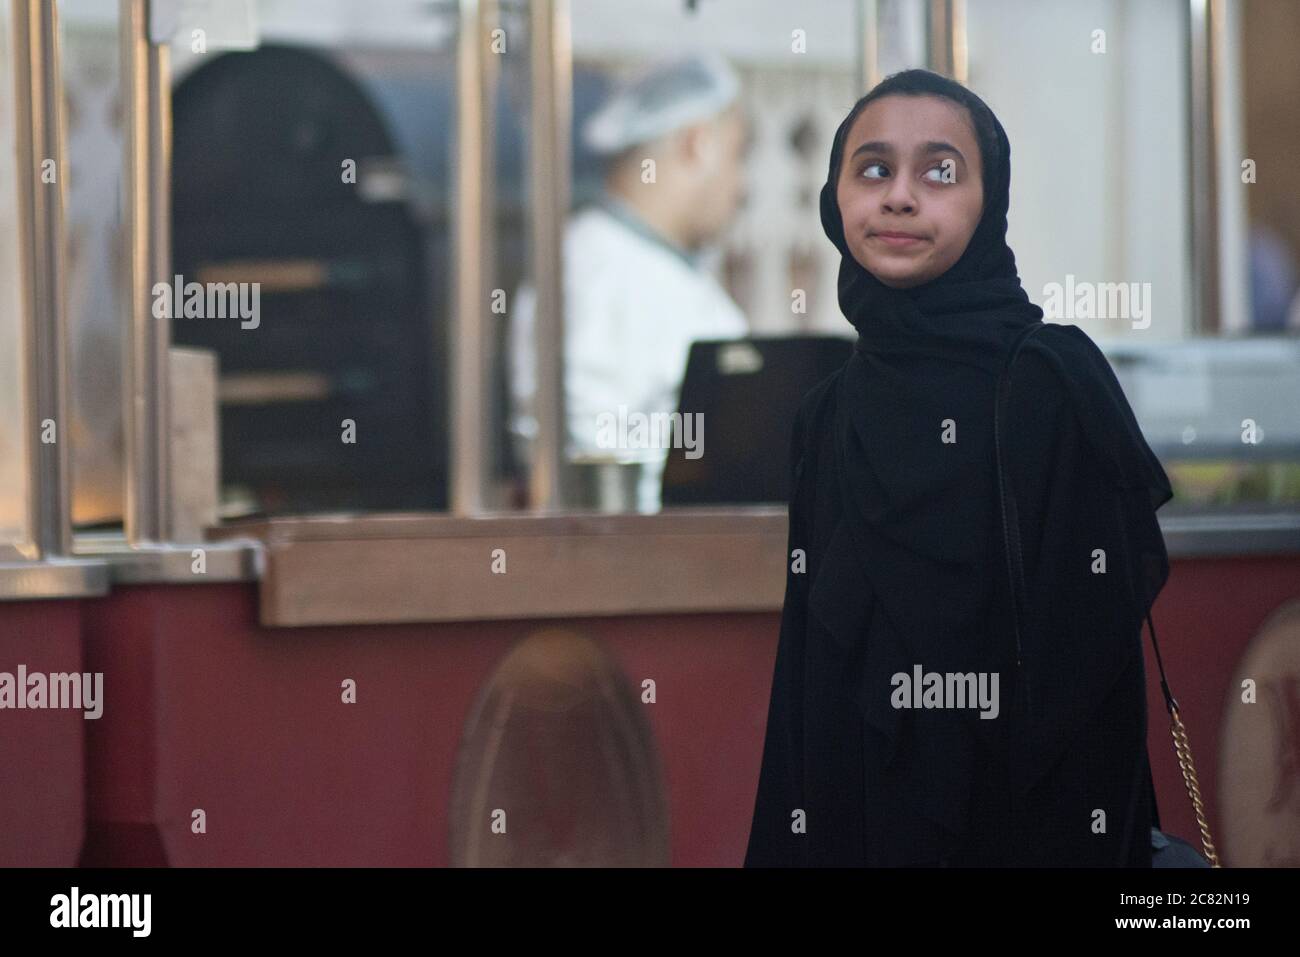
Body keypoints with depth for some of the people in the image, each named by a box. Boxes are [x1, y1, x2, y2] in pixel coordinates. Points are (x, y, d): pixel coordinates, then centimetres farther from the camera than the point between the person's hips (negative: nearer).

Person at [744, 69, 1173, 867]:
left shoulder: (1058, 379, -8)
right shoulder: (829, 417, 8)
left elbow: (1091, 649, -12)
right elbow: (808, 677, 9)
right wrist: (789, 847, 3)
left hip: (1019, 828, -5)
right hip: (851, 824, 5)